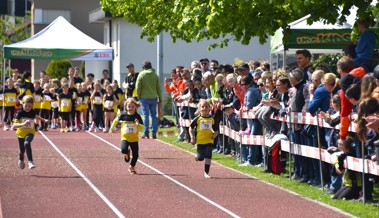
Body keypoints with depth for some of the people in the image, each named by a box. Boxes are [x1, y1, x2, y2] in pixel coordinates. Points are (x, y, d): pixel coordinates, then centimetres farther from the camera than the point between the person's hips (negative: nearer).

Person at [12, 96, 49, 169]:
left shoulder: (32, 112, -7)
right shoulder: (20, 113, -18)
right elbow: (14, 125, -30)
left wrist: (44, 120, 23)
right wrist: (23, 124, -46)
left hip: (30, 132, 0)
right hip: (21, 133, 0)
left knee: (27, 143, -31)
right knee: (22, 150, 11)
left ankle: (30, 161, -29)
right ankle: (21, 160, 46)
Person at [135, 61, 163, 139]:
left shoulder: (141, 75, -3)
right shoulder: (155, 75, 4)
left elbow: (138, 87, -6)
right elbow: (159, 88, 5)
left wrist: (139, 96, 7)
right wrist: (160, 99, 12)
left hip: (144, 97, -2)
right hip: (154, 97, 2)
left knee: (146, 115, 0)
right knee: (154, 115, 7)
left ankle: (146, 133, -1)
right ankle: (154, 133, 5)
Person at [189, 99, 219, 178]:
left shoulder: (212, 119, 2)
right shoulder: (198, 119, -4)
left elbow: (216, 130, 11)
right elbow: (191, 128, 5)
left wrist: (214, 135, -10)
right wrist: (192, 138, -4)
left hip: (209, 141, 1)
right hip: (200, 141, -1)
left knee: (208, 157, -6)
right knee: (200, 158, 0)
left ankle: (206, 172, 5)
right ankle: (197, 157, 37)